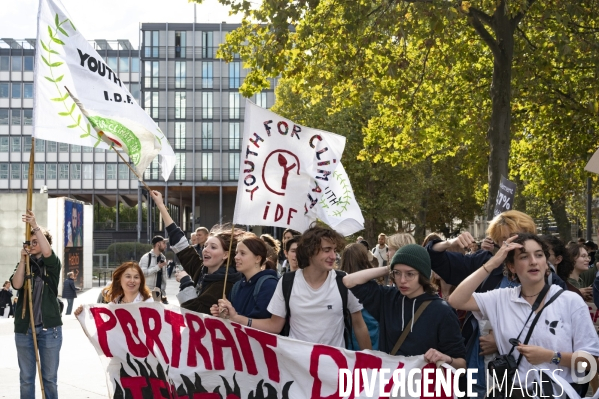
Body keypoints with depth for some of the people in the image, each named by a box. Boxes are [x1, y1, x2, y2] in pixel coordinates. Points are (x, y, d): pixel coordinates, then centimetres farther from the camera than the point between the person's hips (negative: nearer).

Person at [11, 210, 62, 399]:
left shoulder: (53, 264, 1)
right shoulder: (23, 264, 9)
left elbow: (47, 252, -22)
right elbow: (16, 284, -9)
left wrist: (35, 226, -27)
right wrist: (23, 260, -14)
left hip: (49, 328, -2)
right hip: (24, 328, 2)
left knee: (50, 377, 6)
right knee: (26, 378, 8)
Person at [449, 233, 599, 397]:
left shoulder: (571, 301, 1)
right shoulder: (501, 298, 8)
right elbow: (456, 300, -5)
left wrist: (551, 356, -12)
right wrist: (492, 263, -4)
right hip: (515, 392, 2)